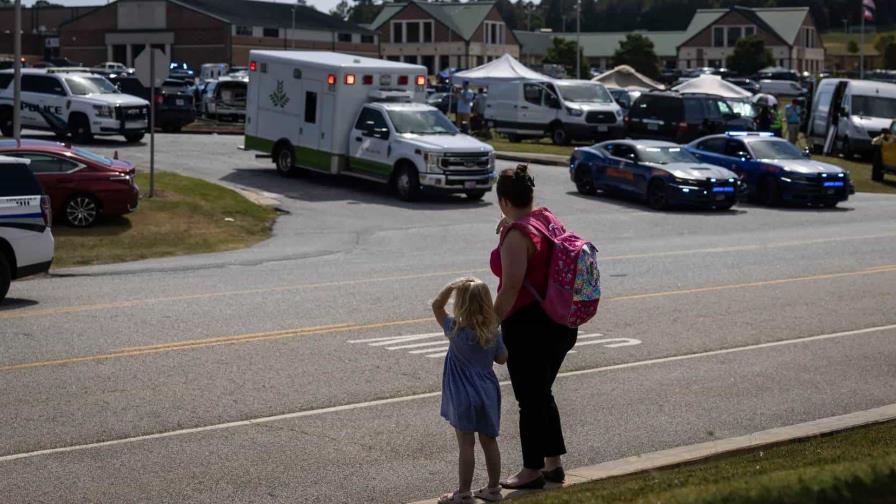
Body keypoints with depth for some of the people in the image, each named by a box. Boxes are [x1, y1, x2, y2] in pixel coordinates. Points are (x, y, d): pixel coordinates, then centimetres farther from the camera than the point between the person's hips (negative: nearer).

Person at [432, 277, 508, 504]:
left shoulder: (456, 330, -14)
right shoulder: (493, 333, -3)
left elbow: (437, 306, -5)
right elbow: (502, 358, 8)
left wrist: (452, 286, -14)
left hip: (464, 398, -4)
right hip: (488, 394, 4)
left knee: (466, 445, 1)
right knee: (489, 441, 13)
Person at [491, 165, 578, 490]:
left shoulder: (516, 235, -20)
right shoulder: (549, 218, 5)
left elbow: (511, 287, -24)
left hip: (529, 326, -9)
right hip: (561, 324, 9)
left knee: (529, 400, 4)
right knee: (542, 393, 20)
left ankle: (532, 471, 14)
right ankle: (553, 463, 27)